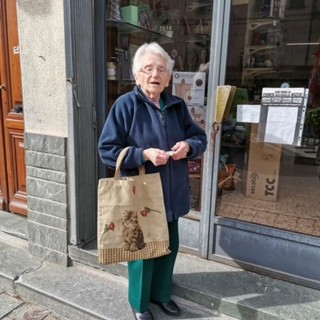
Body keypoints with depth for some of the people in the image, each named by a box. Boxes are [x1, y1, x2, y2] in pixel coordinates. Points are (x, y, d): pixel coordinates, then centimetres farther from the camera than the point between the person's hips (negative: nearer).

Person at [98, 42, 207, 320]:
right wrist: (144, 154, -24)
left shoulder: (177, 106, 3)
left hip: (171, 194, 5)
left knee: (169, 246, 19)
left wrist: (188, 145, -14)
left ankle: (161, 293, 45)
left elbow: (201, 138, 9)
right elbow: (107, 150, -12)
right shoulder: (125, 105, -11)